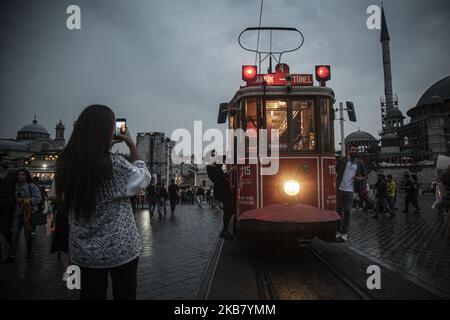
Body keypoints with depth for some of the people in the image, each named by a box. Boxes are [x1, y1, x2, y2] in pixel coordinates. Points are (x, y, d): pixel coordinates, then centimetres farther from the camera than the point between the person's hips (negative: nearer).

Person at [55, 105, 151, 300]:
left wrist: (106, 147, 9)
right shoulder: (116, 165, -22)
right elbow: (143, 178, -4)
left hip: (84, 250, 5)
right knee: (124, 295, 15)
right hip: (120, 248, -4)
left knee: (91, 295, 19)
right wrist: (131, 145, 0)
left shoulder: (66, 165, -8)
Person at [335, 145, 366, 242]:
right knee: (339, 211, 7)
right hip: (339, 189, 0)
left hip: (350, 191, 0)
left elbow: (365, 175, 17)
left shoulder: (359, 163, 7)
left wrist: (361, 178, -5)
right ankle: (339, 231, 20)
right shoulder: (342, 160, 3)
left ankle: (344, 232, 8)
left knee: (347, 212, -2)